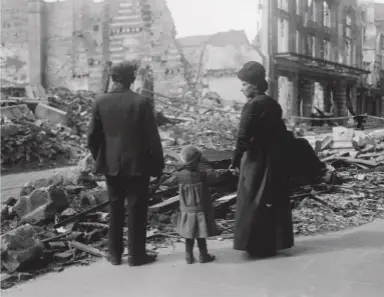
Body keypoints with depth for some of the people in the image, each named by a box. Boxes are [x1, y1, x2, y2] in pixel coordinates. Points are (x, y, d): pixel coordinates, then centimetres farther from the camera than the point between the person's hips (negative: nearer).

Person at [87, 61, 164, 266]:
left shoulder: (100, 102, -3)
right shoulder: (141, 103, -12)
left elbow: (92, 137, 0)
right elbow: (152, 138, -11)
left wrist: (100, 159, 14)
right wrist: (158, 164, -1)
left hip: (111, 165, 3)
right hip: (137, 165, -3)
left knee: (115, 210, 14)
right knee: (137, 210, 6)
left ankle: (115, 254, 21)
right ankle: (136, 254, 13)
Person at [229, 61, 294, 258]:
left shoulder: (253, 105, -14)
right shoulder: (272, 104, 10)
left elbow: (244, 136, -20)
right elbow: (281, 133, 14)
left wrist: (235, 159, -16)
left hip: (256, 161, -8)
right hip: (274, 161, 8)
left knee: (255, 202, 1)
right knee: (274, 200, 14)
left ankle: (259, 245, 6)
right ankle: (275, 242, 24)